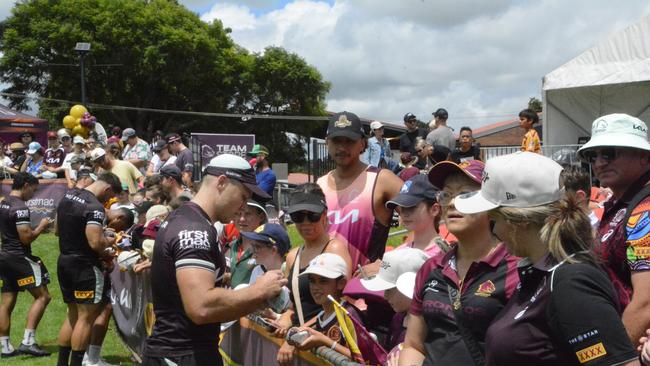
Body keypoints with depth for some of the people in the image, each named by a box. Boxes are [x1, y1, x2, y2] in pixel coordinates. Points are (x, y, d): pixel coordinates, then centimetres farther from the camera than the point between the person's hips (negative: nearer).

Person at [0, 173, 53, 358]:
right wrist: (41, 226, -4)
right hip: (19, 257, -9)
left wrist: (36, 227, 19)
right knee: (42, 296, -6)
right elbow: (27, 238, -19)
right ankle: (28, 342, -12)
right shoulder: (20, 208, -16)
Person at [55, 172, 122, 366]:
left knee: (73, 314, 17)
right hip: (84, 266, -9)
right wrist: (110, 240, -7)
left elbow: (58, 229, 18)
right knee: (86, 317, 0)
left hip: (64, 262, 9)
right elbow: (96, 243, -26)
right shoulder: (95, 207, -20)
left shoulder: (67, 196, 8)